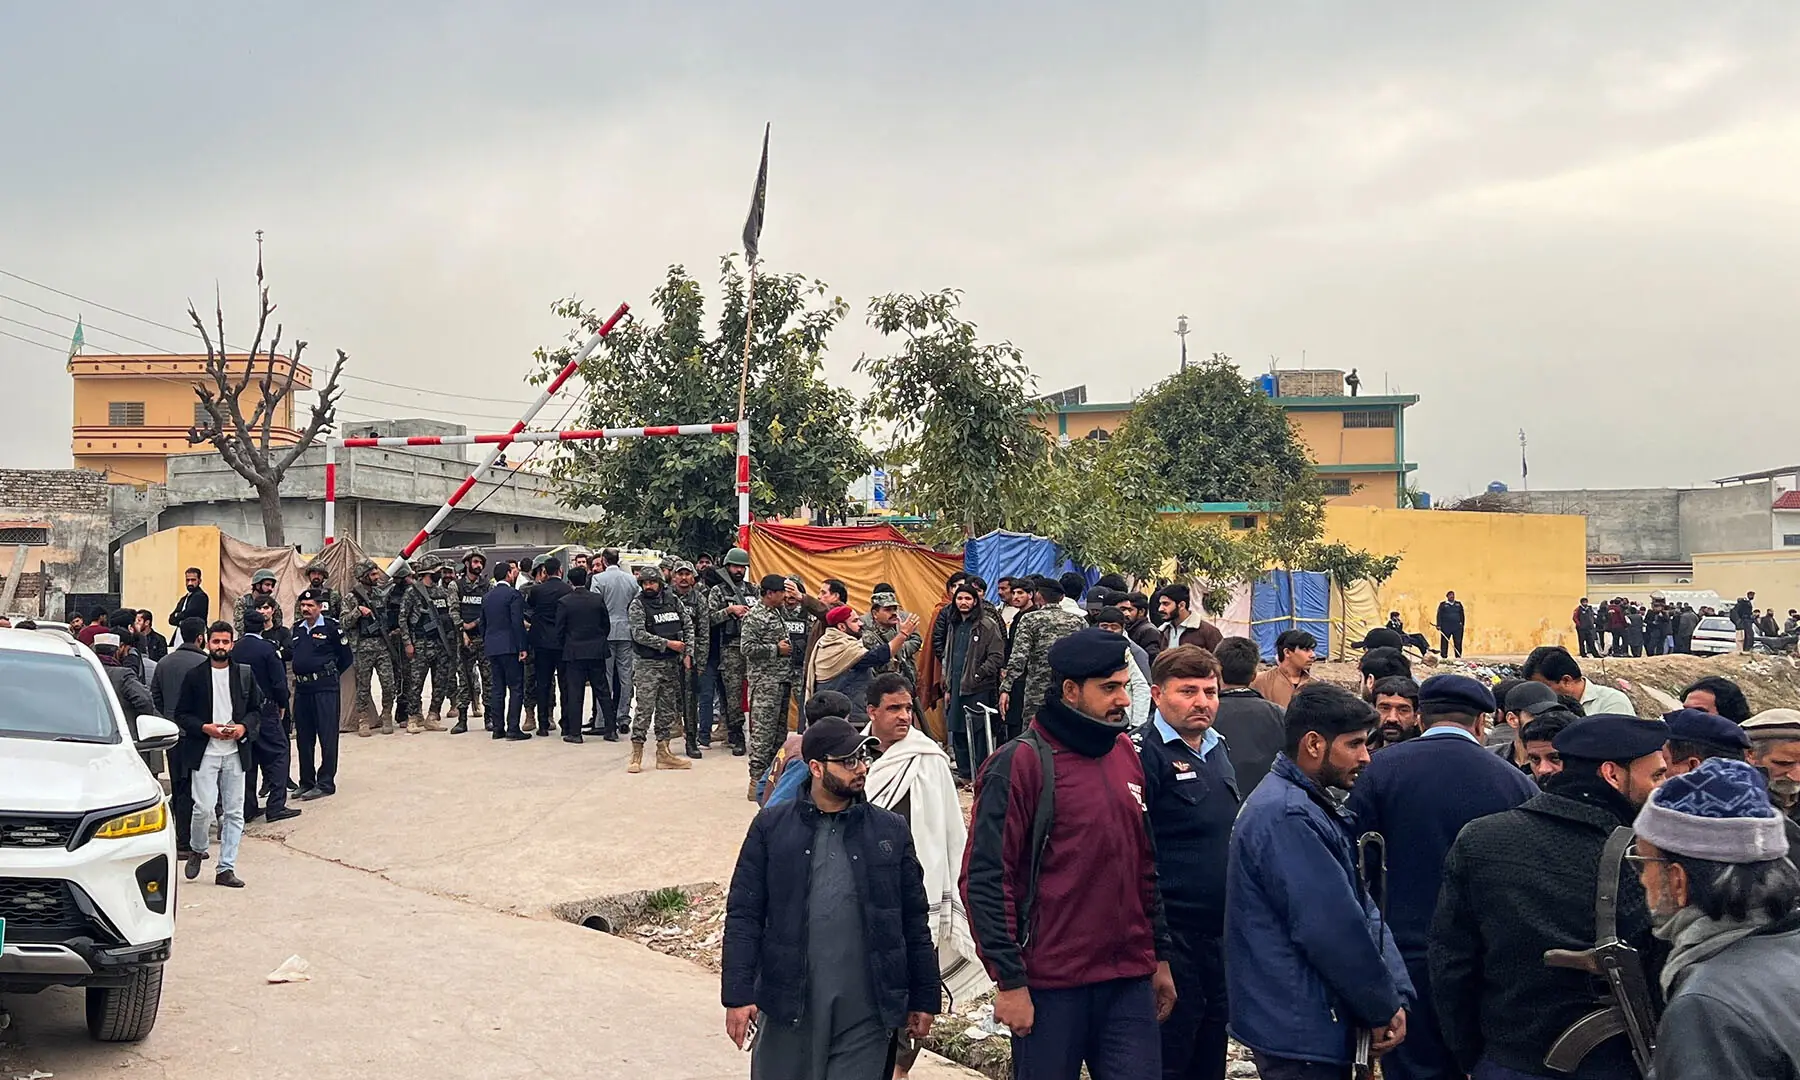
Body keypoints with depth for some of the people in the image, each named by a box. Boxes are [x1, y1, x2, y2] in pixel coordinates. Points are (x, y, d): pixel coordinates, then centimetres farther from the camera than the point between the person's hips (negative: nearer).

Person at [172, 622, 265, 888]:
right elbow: (181, 714, 2)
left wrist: (243, 727, -6)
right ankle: (197, 849, 18)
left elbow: (256, 710, 13)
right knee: (204, 807, -12)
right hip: (204, 752, -3)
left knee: (234, 812, 3)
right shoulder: (195, 676, 1)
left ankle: (226, 868, 9)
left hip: (235, 753, 3)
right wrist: (205, 728, -14)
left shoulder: (244, 675, 8)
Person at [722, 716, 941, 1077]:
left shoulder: (891, 830, 5)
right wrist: (738, 994, -7)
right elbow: (743, 916, 0)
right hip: (790, 1007, 0)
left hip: (867, 1012, 1)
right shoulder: (771, 827, 2)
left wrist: (924, 1000, 9)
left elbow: (915, 922, 9)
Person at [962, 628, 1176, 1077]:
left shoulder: (1126, 753, 10)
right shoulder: (1022, 762, -11)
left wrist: (1160, 956, 16)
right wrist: (1009, 982, -15)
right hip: (1050, 986, -5)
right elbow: (984, 879, -13)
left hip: (1130, 979, 6)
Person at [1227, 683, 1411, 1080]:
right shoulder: (1287, 817, -21)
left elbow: (1362, 907, 9)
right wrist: (1382, 1008, -10)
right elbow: (1332, 930, -22)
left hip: (1316, 1022, 10)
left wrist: (1395, 995, -1)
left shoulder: (1312, 808, 13)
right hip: (1299, 1031, -10)